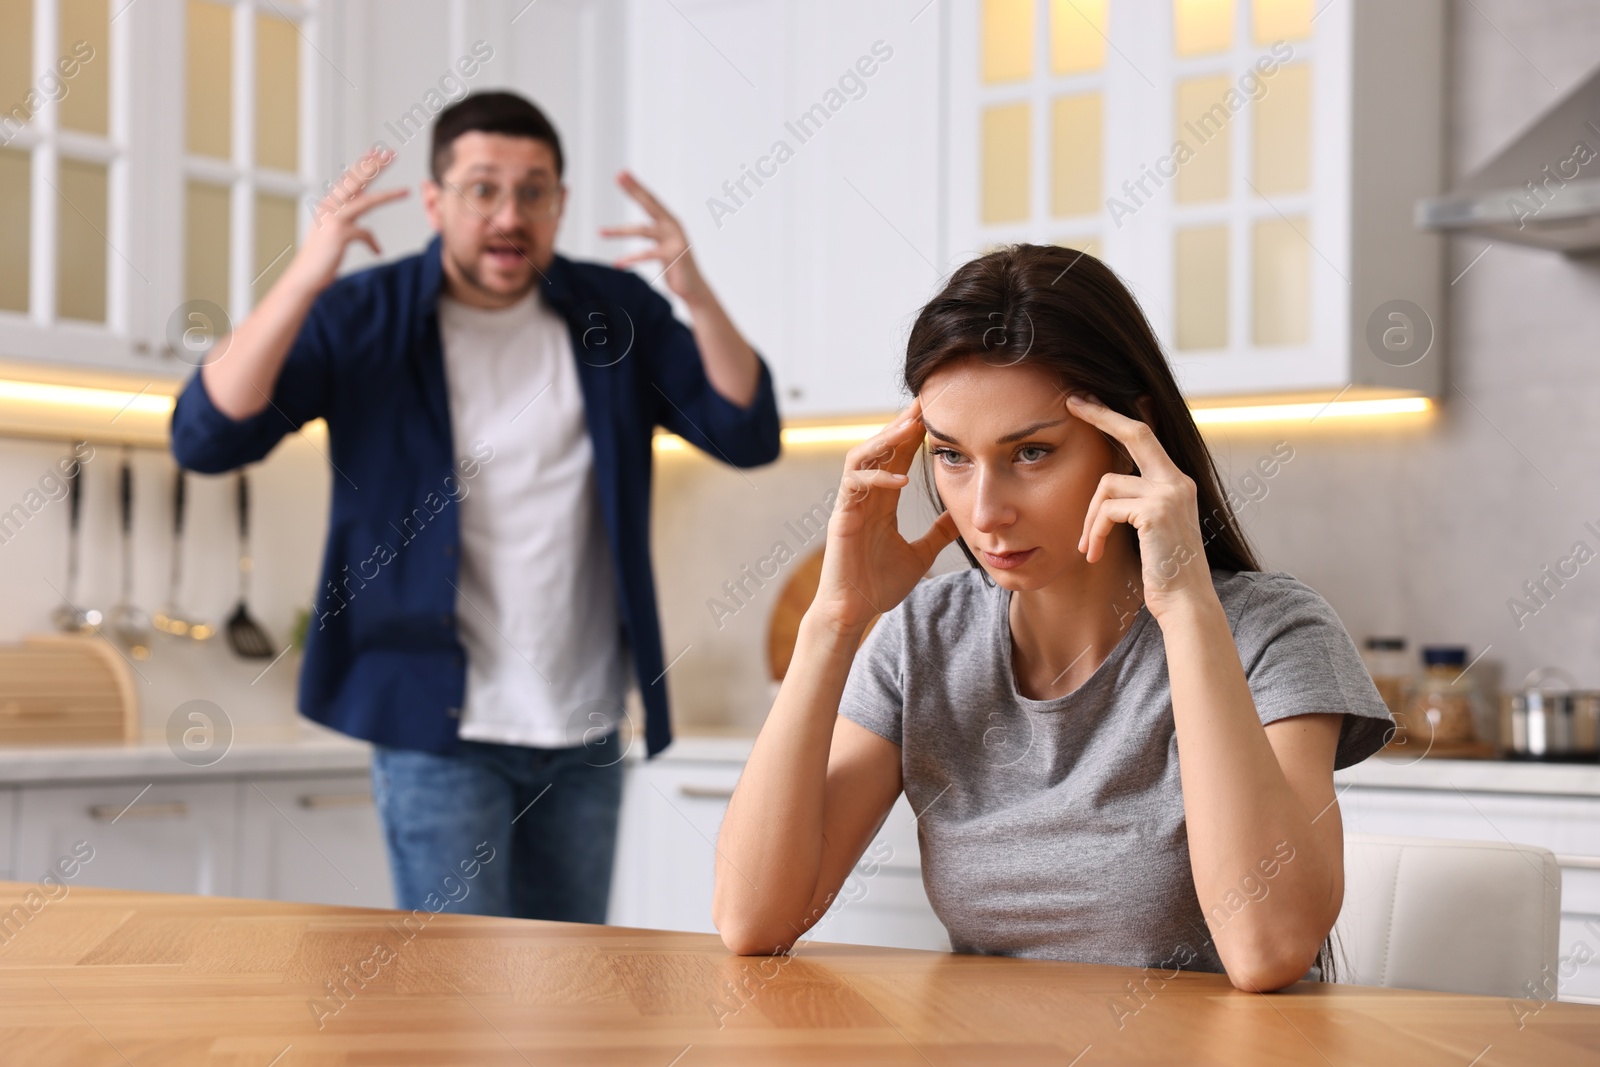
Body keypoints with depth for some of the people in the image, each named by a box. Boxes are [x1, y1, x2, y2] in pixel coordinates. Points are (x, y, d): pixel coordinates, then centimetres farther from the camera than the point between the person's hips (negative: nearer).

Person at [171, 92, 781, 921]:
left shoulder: (616, 315, 3)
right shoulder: (362, 321, -6)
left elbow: (749, 437, -5)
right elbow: (206, 439, -16)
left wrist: (697, 296, -22)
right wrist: (304, 279, -29)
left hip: (587, 732, 4)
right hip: (441, 727, -4)